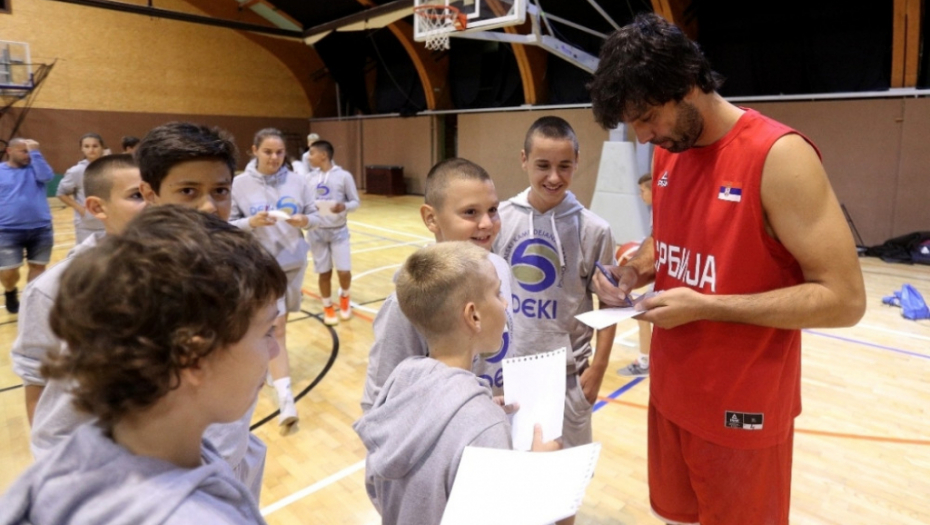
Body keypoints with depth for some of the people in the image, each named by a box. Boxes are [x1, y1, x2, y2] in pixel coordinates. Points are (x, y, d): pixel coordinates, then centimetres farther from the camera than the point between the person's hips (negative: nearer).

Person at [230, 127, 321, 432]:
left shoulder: (297, 181, -1)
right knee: (276, 327, -9)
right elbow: (228, 225, -4)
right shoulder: (240, 184, -6)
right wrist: (251, 222, -23)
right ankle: (285, 398, -8)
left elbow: (315, 216, 2)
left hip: (294, 261, 3)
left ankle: (274, 363, 45)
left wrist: (305, 220, -20)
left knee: (279, 322, 18)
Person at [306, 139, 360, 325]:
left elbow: (355, 202, -4)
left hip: (338, 231, -2)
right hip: (317, 232, 3)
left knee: (344, 271, -5)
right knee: (324, 272, 7)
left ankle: (344, 297, 27)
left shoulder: (344, 176, -7)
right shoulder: (310, 178, 4)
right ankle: (328, 308, 25)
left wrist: (343, 207, -24)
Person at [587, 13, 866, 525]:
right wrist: (633, 270, -5)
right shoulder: (666, 153, 2)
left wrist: (704, 306, -25)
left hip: (741, 411, -6)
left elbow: (844, 298, -21)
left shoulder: (779, 156, -21)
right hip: (670, 392, 6)